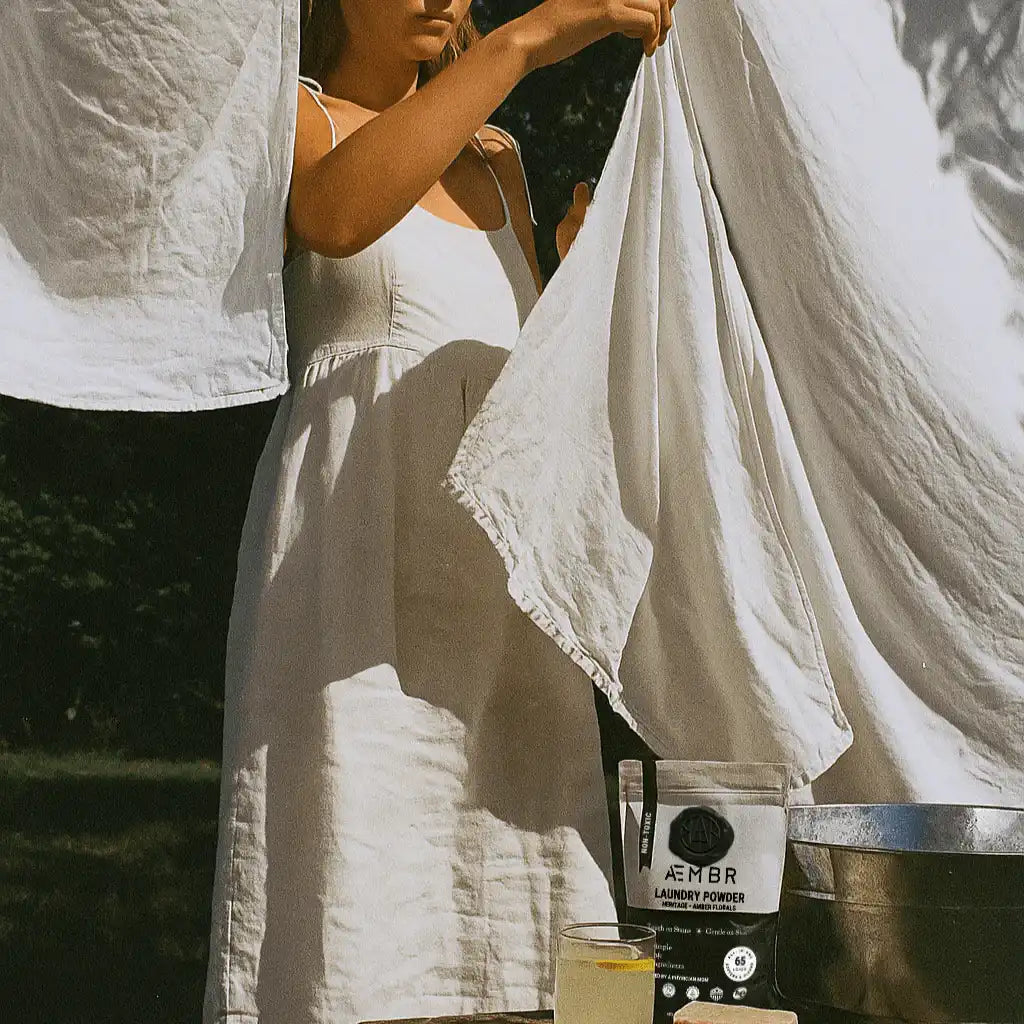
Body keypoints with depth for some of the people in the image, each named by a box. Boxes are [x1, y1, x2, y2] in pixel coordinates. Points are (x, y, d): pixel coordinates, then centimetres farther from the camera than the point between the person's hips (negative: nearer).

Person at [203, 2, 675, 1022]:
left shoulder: (494, 160, 22)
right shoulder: (287, 115, 3)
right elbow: (338, 214, -23)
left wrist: (581, 266, 7)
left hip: (504, 545, 6)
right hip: (358, 535, -6)